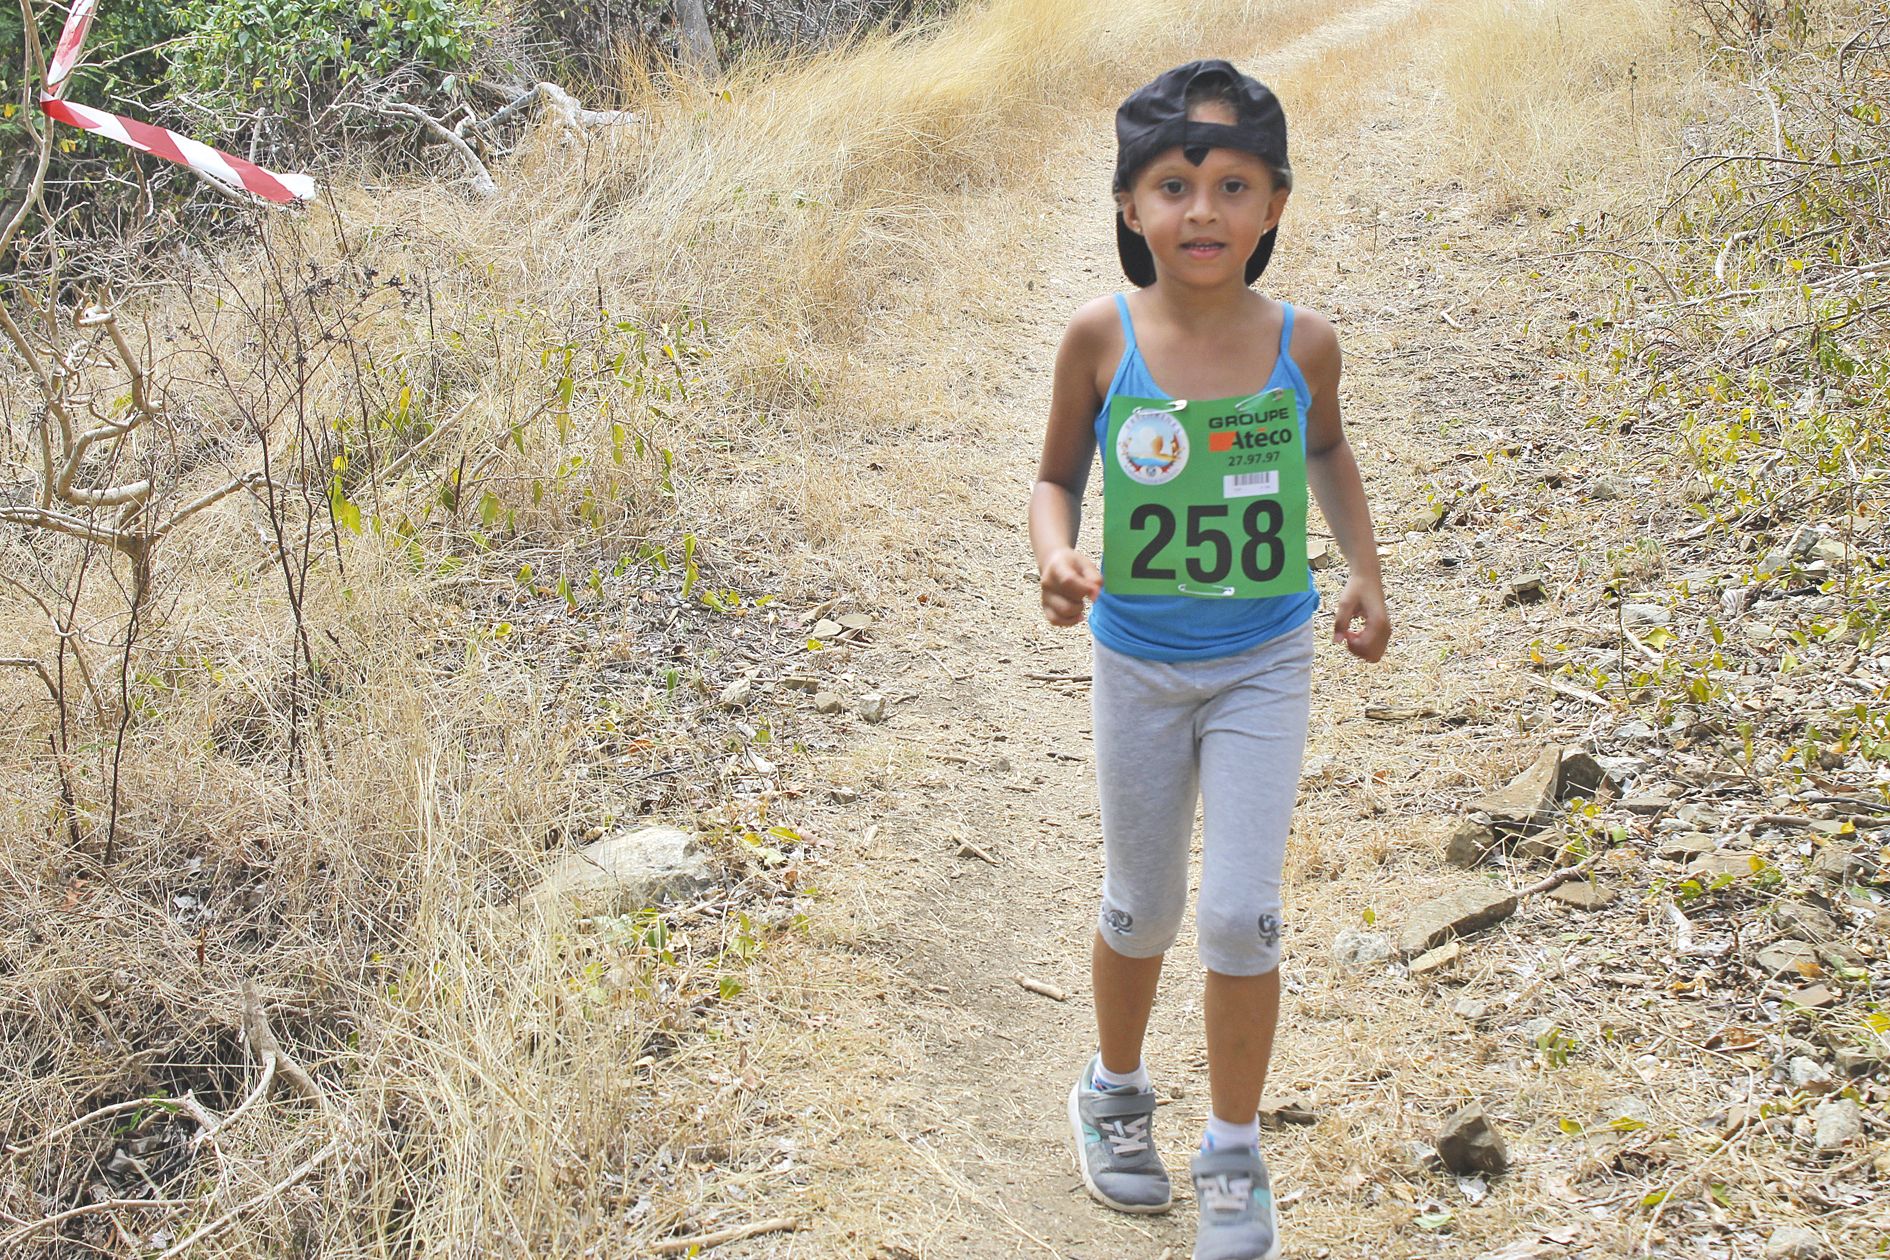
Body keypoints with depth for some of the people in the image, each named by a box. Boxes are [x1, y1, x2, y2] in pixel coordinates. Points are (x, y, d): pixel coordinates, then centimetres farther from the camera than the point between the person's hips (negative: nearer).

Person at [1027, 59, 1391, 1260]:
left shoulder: (1303, 342, -11)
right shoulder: (1102, 336, -15)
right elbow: (1058, 477, -2)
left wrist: (1364, 570, 3)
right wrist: (1058, 558, -22)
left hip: (1265, 665, 0)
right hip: (1139, 665, 0)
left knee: (1241, 915, -5)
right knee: (1143, 909, 14)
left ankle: (1235, 1152, 16)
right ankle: (1116, 1091, 42)